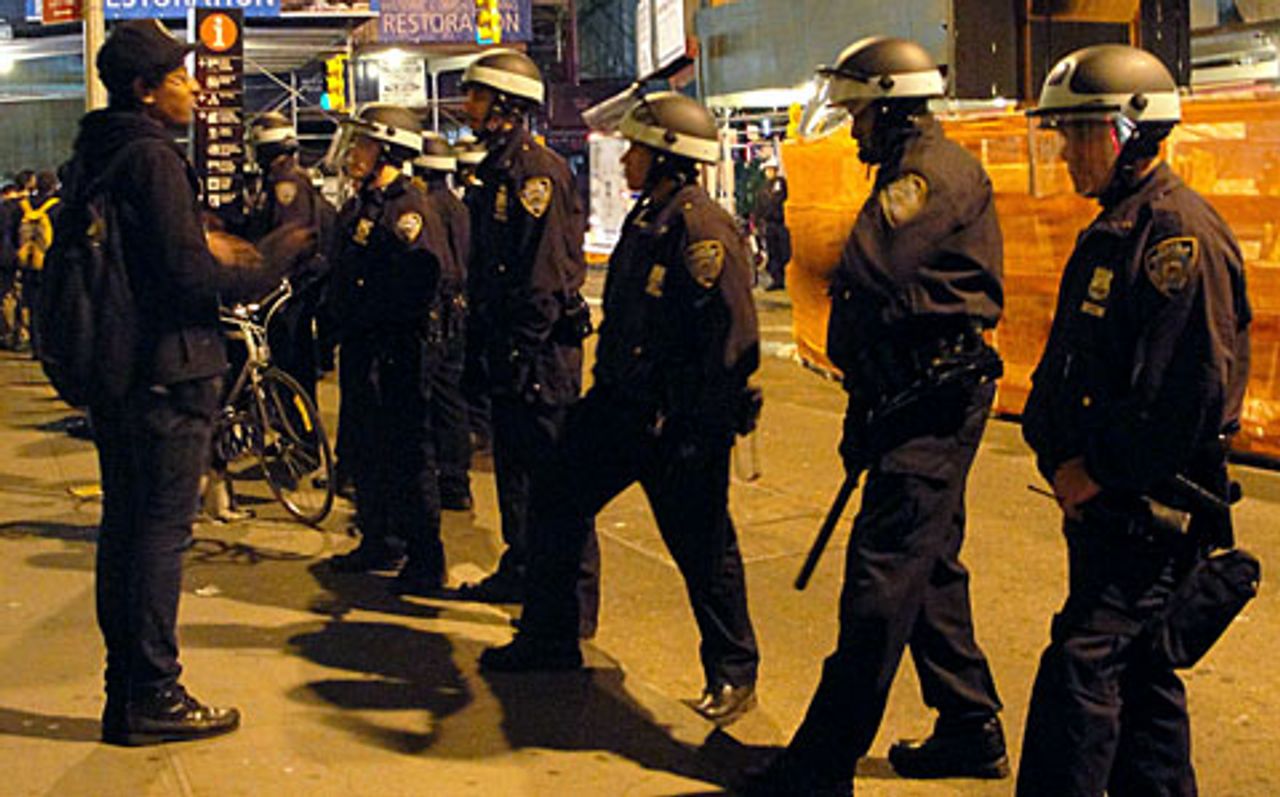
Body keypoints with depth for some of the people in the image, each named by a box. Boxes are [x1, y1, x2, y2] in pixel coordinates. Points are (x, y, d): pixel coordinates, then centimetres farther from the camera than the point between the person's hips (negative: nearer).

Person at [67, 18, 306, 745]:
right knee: (162, 531, -3)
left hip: (112, 368, 9)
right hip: (169, 368, -9)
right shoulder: (151, 157, -15)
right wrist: (278, 268, -9)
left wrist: (200, 245, 17)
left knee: (124, 525, 13)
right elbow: (191, 276, -20)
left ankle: (124, 693, 20)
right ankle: (154, 694, 3)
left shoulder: (90, 157, 14)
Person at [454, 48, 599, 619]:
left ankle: (576, 599, 1)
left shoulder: (537, 172, -14)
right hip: (509, 351, 10)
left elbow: (546, 274, -20)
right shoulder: (498, 170, 17)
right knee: (513, 464, 18)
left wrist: (524, 349, -21)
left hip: (543, 352, -10)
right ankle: (520, 571, 31)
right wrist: (486, 346, 19)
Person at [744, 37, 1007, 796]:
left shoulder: (936, 169, -13)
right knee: (928, 569, 17)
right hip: (921, 400, 11)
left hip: (933, 404, -11)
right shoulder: (916, 170, 20)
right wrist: (866, 415, 19)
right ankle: (972, 730, 29)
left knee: (882, 577, -10)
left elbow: (869, 275, -24)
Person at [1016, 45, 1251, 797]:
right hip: (1105, 500, 10)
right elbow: (1068, 362, 18)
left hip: (1151, 505, -10)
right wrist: (1059, 455, 3)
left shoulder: (1181, 233, -17)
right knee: (1139, 669, 17)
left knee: (1082, 662, -10)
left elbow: (1192, 385, -24)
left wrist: (1101, 471, -17)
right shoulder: (1112, 231, 15)